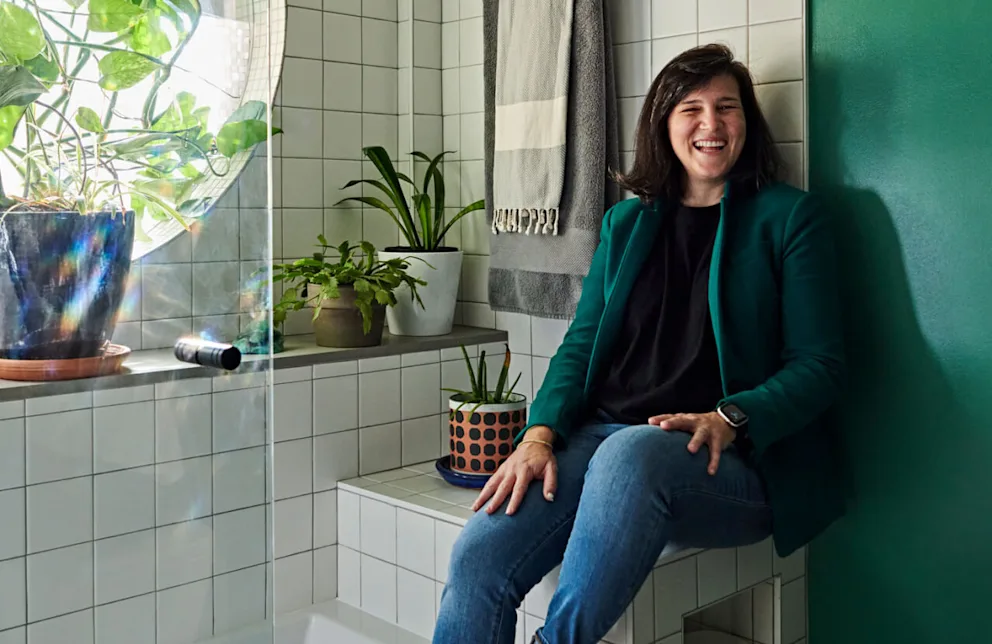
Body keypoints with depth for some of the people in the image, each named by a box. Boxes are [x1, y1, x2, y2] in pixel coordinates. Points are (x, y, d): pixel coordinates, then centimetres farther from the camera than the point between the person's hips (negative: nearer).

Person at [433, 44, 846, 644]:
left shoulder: (789, 217, 6)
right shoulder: (626, 223, 18)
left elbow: (820, 365, 0)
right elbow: (583, 342, 13)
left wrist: (731, 420, -18)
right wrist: (540, 432, -5)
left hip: (733, 460, -3)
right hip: (606, 436, 4)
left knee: (630, 453, -40)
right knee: (478, 555, -23)